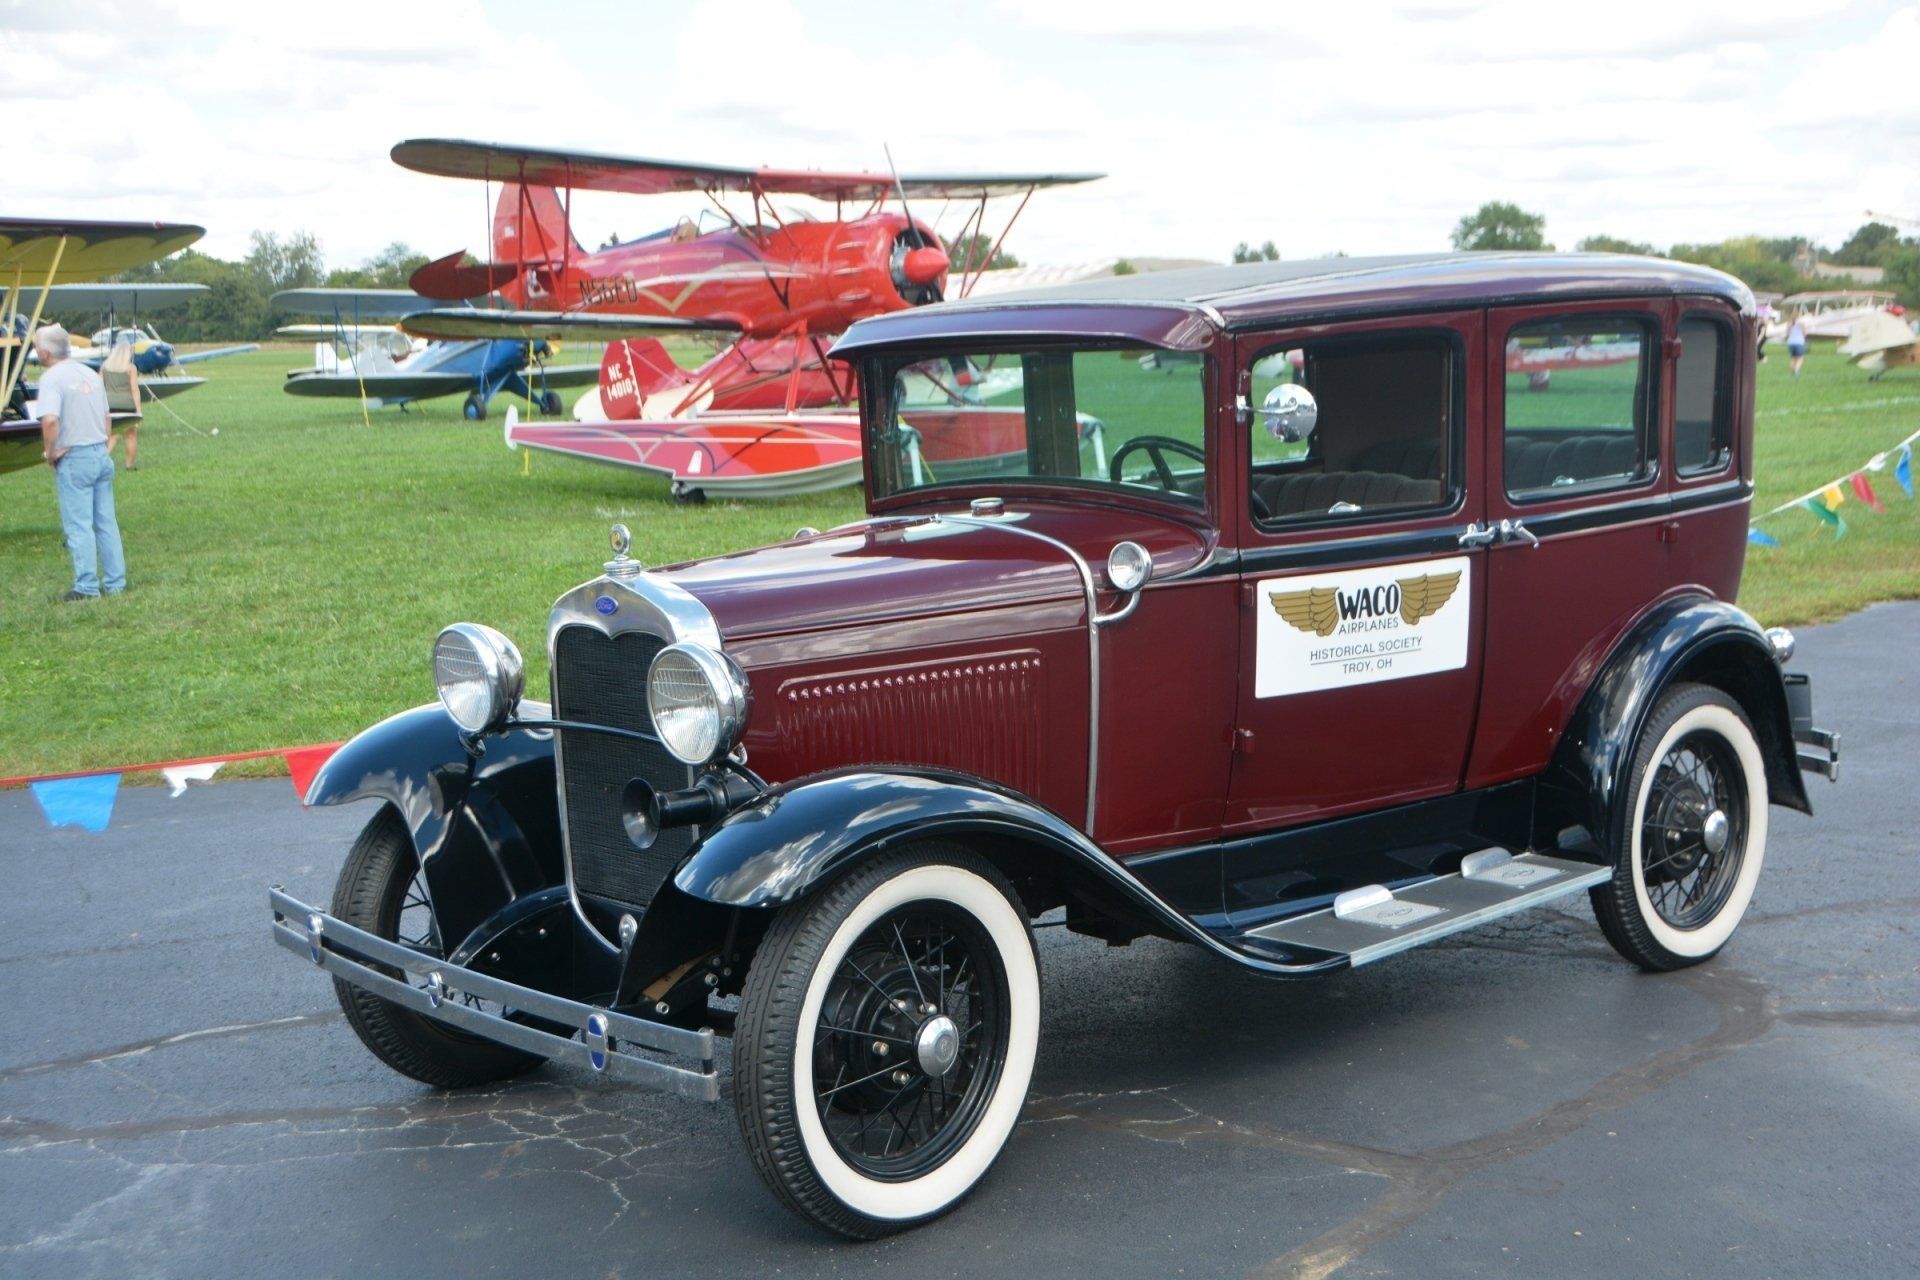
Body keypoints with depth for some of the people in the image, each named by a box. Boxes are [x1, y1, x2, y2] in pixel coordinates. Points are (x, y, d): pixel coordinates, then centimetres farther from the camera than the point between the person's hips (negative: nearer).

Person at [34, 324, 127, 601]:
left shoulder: (52, 378, -13)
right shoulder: (90, 374, 12)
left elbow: (50, 420, -27)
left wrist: (50, 453, -13)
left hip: (73, 459, -7)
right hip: (101, 454, 7)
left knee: (79, 526, -1)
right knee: (106, 523, 11)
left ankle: (87, 586, 1)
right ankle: (115, 582, 15)